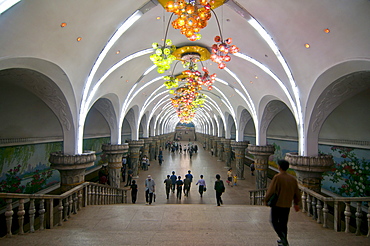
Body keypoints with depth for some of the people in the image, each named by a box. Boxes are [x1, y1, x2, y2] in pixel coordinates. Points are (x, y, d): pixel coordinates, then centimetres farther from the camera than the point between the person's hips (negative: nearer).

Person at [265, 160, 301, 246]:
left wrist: (266, 200, -2)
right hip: (287, 205, 6)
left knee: (274, 222, 10)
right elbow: (297, 193, 9)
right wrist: (296, 203, 22)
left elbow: (271, 190, -16)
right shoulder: (292, 179, 1)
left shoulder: (277, 177, -17)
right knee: (284, 223, 18)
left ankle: (283, 237, -6)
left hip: (277, 204, -6)